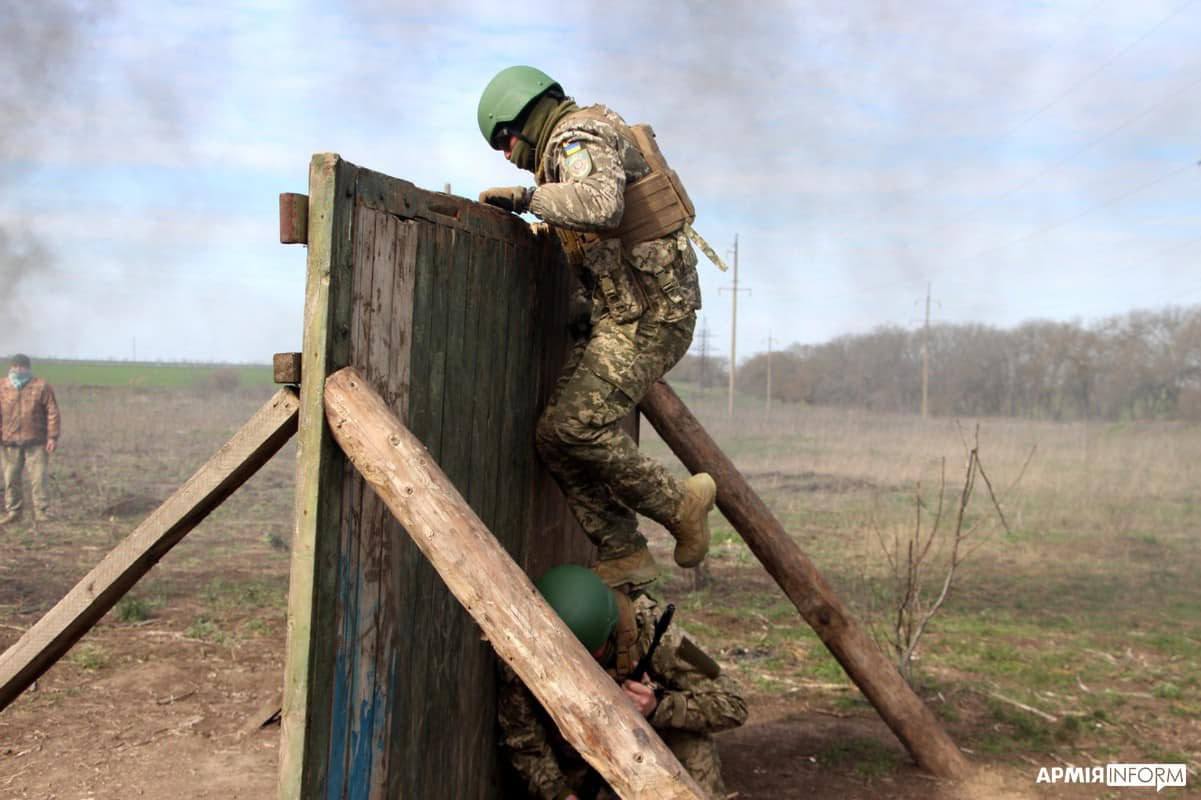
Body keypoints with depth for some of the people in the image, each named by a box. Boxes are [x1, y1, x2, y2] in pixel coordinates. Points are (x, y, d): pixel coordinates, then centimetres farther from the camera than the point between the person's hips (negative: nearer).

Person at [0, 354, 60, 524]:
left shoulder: (41, 387, 1)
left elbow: (52, 413, 0)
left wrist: (53, 437, -5)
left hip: (36, 442, -2)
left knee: (38, 478, -3)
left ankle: (41, 511, 5)